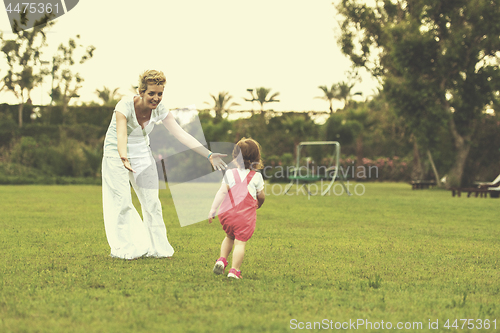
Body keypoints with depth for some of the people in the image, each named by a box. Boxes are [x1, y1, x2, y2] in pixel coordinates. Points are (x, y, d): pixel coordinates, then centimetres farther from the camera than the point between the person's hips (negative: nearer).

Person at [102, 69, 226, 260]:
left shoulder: (160, 111, -14)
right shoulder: (125, 105, -26)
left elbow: (181, 134, -18)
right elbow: (121, 133, -39)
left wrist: (209, 155, -28)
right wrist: (123, 157, -59)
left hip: (142, 154, 4)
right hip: (116, 154, -4)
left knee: (151, 201, 1)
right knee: (122, 201, -8)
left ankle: (157, 247, 10)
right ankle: (123, 249, 0)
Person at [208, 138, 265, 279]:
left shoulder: (230, 173, -1)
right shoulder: (256, 176, 1)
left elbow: (222, 191, -9)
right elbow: (261, 196, 9)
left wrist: (213, 209, -9)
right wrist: (258, 204, 32)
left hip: (227, 214, 2)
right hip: (246, 216, -2)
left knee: (229, 237, 26)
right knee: (240, 242, -4)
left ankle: (222, 259, 12)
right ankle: (234, 270, -11)